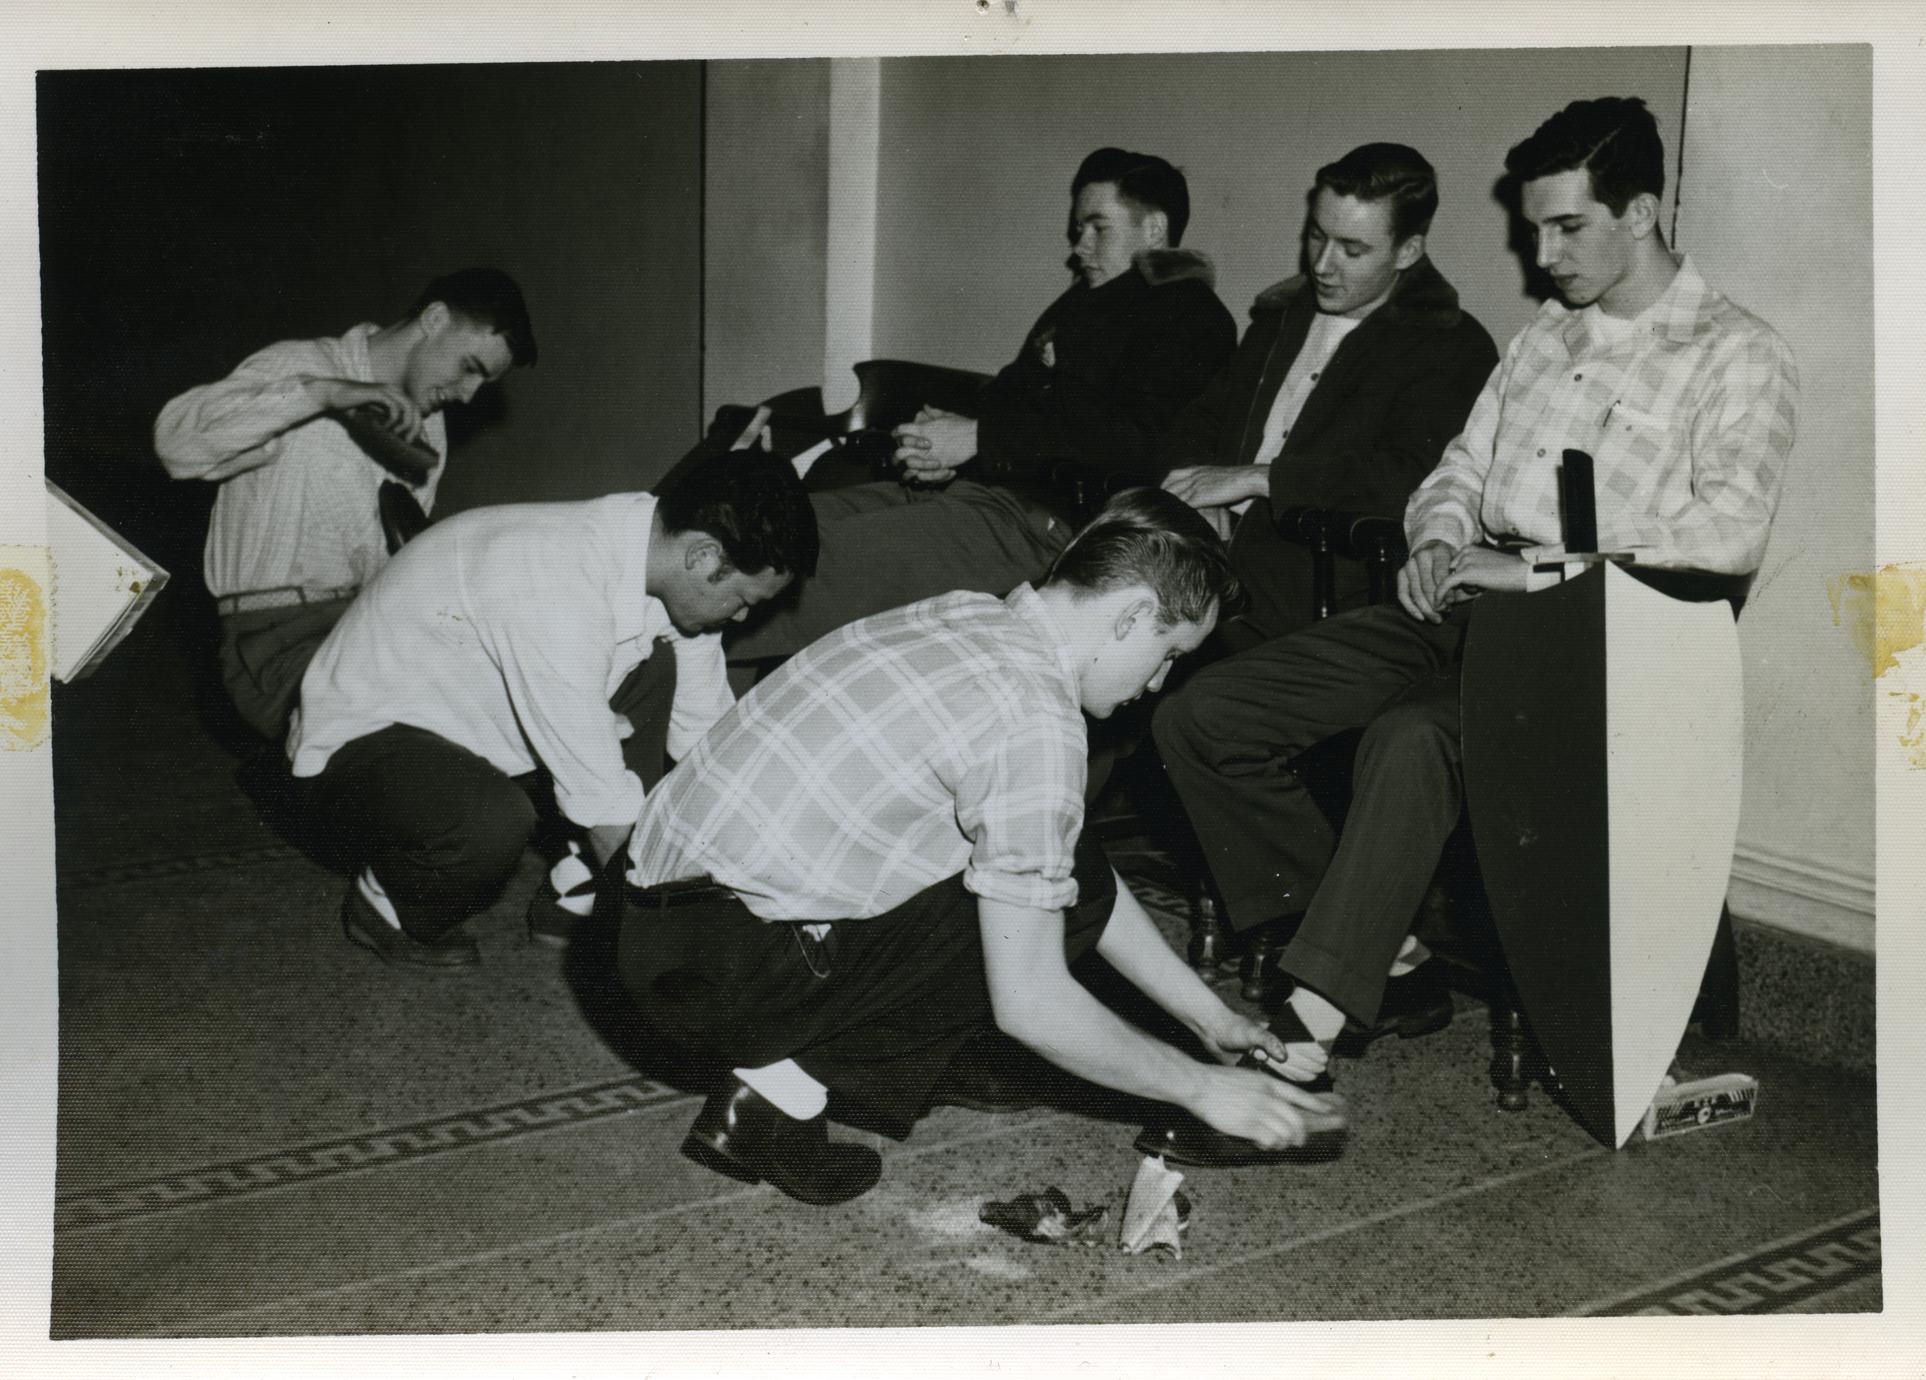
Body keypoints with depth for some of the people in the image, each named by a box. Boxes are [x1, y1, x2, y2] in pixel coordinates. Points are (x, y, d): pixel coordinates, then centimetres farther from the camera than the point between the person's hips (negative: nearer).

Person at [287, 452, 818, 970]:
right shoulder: (557, 594, -36)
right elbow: (606, 809, -30)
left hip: (464, 712, 9)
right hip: (360, 741, -9)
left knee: (652, 676, 2)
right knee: (496, 821, -37)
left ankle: (576, 897, 4)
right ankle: (386, 908, -4)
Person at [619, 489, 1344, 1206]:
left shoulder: (969, 615, 9)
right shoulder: (1034, 721, -19)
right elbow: (1030, 1001, -16)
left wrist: (1209, 1015, 22)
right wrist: (1203, 1088, -2)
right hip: (719, 977, -9)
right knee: (1069, 888, -6)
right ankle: (786, 1088, -6)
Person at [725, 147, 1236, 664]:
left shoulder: (1188, 317, -2)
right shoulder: (1081, 303, 28)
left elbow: (1134, 438, -17)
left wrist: (978, 438, -16)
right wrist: (941, 446, 5)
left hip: (1047, 519, -9)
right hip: (958, 485, 9)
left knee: (822, 556, -27)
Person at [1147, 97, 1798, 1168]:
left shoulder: (1740, 359, -1)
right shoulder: (1545, 339, 21)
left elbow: (1730, 533, -17)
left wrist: (1535, 570, -20)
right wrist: (1440, 538, 1)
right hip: (1461, 608, 8)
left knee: (1412, 739, -40)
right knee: (1200, 717, -7)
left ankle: (1301, 1055, -38)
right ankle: (1371, 948, 0)